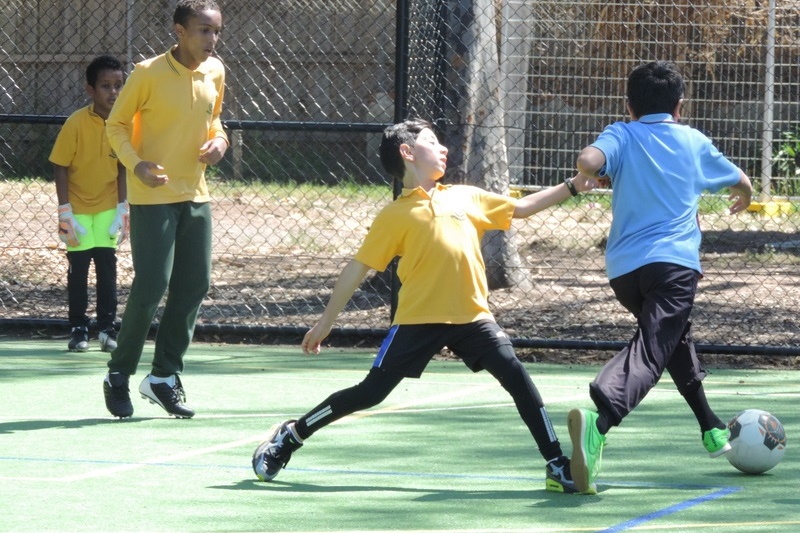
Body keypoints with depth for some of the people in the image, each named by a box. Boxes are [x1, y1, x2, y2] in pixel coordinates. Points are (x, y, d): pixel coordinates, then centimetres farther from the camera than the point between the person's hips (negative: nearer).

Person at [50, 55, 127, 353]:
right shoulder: (76, 124, -19)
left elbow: (123, 168, 1)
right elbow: (60, 167, -14)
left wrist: (123, 208, -2)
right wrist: (65, 211, -16)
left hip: (108, 207, 3)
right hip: (78, 207, -3)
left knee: (107, 266, 0)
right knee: (78, 267, -2)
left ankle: (107, 329, 7)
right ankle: (78, 329, 7)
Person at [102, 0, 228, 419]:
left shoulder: (215, 73, 5)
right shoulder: (149, 73, -12)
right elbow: (116, 124, -4)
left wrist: (218, 140, -1)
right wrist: (135, 163, -21)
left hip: (195, 196, 6)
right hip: (153, 197, -6)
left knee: (194, 286, 4)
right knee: (151, 286, -10)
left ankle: (165, 376, 16)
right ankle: (118, 376, 5)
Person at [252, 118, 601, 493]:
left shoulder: (465, 197, 13)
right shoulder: (395, 216, 1)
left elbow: (520, 208, 24)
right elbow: (357, 268, 3)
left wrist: (571, 187, 17)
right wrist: (326, 322, 4)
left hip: (472, 317, 3)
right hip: (419, 320, -3)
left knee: (516, 376, -14)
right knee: (370, 392, -1)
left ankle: (557, 465, -8)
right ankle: (289, 436, 17)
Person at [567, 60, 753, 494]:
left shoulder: (622, 136, 10)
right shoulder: (694, 142, 15)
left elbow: (588, 161, -13)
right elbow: (742, 185, 32)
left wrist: (595, 175, 11)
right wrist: (742, 198, 56)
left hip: (623, 267, 3)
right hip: (675, 263, -3)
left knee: (675, 335, 28)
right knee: (650, 352, -19)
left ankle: (710, 427, 37)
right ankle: (600, 418, -47)